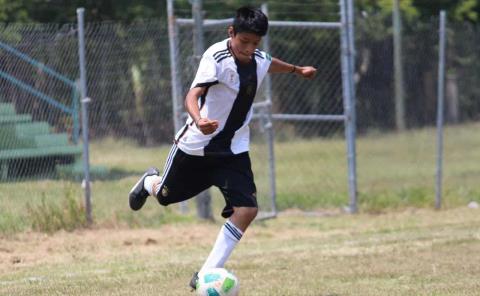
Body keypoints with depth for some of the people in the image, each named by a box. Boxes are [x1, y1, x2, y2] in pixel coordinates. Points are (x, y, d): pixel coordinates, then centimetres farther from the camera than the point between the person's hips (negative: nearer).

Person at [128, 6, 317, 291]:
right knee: (166, 195, 18)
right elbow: (193, 95, -38)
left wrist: (297, 69, 42)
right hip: (195, 147, -4)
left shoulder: (259, 60, -3)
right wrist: (198, 120, -59)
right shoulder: (216, 57, -25)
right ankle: (150, 182, 58)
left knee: (247, 208, -16)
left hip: (234, 149, 4)